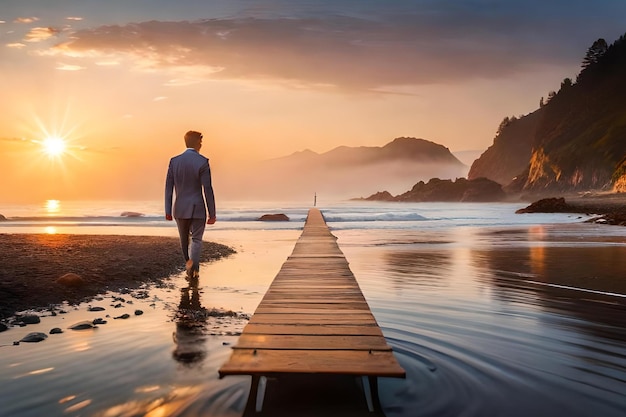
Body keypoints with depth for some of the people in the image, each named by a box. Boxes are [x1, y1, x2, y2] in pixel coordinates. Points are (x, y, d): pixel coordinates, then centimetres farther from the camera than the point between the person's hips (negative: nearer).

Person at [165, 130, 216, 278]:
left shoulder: (174, 161, 1)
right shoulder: (202, 162, -11)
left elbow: (168, 187, 1)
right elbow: (208, 189, -13)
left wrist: (168, 211, 6)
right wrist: (212, 214, -7)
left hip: (180, 209, 4)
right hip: (197, 208, -3)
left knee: (184, 240, 20)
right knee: (196, 240, 2)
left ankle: (190, 265, 34)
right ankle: (193, 268, -21)